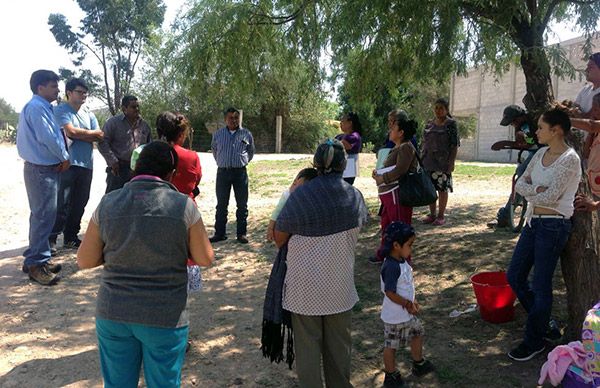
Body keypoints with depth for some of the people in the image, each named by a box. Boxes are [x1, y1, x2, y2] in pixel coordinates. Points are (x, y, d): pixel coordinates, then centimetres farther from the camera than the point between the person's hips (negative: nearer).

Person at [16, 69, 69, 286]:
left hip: (47, 168, 10)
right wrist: (64, 158, -9)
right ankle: (35, 264, 4)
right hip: (41, 170, -10)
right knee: (43, 216, -5)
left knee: (43, 215, 17)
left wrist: (61, 159, -1)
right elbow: (47, 138, -23)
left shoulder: (43, 107, 15)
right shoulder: (36, 108, -16)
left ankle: (38, 258, 29)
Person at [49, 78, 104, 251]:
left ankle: (71, 237, 21)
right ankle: (51, 239, 0)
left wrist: (78, 134, -6)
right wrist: (91, 133, -1)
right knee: (62, 203, -8)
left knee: (79, 203, 10)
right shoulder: (61, 110, -1)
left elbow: (100, 137, 5)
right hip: (67, 163, -6)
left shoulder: (88, 114, 17)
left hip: (86, 164, 6)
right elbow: (71, 131, -16)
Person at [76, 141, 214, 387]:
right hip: (165, 318, -2)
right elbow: (205, 259, -5)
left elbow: (84, 261, 1)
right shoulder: (184, 206, -13)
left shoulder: (108, 204, -5)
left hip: (113, 314, 3)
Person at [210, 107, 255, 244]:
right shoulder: (218, 134, 6)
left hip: (240, 172, -1)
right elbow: (214, 150, 21)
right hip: (223, 172, 1)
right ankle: (220, 233, 13)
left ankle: (242, 233, 11)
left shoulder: (246, 134, 3)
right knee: (221, 204, 5)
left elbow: (251, 151, 17)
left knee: (242, 205, 3)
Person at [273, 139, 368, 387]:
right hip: (341, 286, 4)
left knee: (307, 344, 12)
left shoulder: (301, 196, -17)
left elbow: (279, 239, -9)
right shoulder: (355, 197, -5)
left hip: (305, 287, -3)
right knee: (339, 343, 19)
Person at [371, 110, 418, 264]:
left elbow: (399, 170, -25)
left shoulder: (406, 147, -14)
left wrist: (381, 179, -15)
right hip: (388, 192, 11)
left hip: (398, 193, -11)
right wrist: (379, 172, 3)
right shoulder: (397, 148, 17)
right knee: (386, 224, 19)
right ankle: (383, 253, 32)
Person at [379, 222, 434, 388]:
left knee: (418, 332, 24)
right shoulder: (391, 267, -30)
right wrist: (408, 304, -18)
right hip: (395, 316, -10)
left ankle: (419, 364, 45)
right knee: (391, 345, 8)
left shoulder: (401, 261, 0)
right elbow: (390, 293, -28)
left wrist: (412, 301, 8)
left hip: (406, 313, 10)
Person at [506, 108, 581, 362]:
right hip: (533, 222, 8)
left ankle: (534, 342, 18)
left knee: (540, 285, 1)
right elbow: (520, 183, 4)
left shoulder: (569, 159, -15)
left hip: (553, 226, -8)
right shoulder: (541, 153, 9)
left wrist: (530, 193, -4)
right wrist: (537, 190, -14)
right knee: (514, 276, 13)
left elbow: (551, 196, -21)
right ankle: (543, 320, 34)